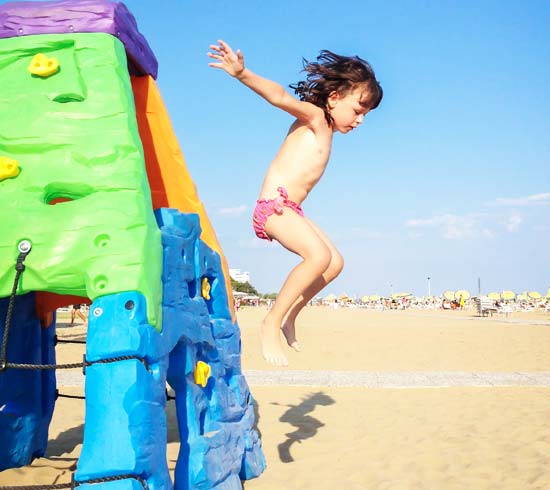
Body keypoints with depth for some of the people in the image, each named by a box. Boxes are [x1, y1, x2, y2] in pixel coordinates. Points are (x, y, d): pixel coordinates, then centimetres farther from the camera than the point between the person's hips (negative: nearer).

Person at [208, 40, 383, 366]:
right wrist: (243, 74, -39)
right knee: (319, 255, -27)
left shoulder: (327, 130, 18)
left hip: (291, 209, 10)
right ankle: (271, 325, -19)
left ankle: (290, 316, 15)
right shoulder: (314, 117, -6)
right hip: (274, 204, -10)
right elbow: (280, 97, -24)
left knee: (335, 261, 10)